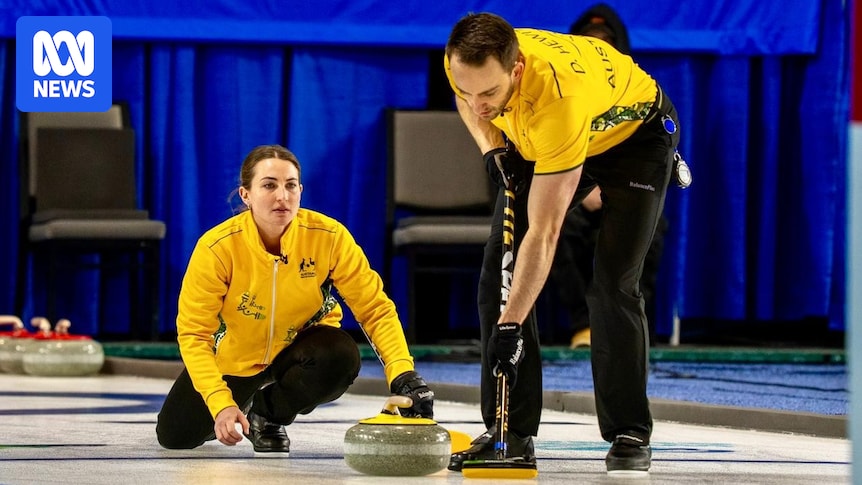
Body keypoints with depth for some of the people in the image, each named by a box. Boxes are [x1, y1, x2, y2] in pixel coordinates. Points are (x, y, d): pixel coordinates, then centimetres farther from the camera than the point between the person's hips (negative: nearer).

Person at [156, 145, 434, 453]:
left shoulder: (329, 237, -27)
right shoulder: (217, 247, -29)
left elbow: (376, 310, -22)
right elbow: (193, 333, -25)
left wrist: (404, 376, -37)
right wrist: (220, 404, -37)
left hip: (299, 347, 0)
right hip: (235, 356, 0)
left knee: (341, 358, -33)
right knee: (175, 436, -4)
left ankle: (268, 411, -1)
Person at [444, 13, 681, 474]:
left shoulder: (558, 97, -45)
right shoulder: (465, 64, -29)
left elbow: (544, 233, -43)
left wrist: (511, 324, -44)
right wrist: (493, 148, -17)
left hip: (632, 132, -6)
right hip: (533, 141, 6)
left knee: (612, 282, -17)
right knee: (499, 271, -5)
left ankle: (629, 435, -5)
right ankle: (509, 431, -1)